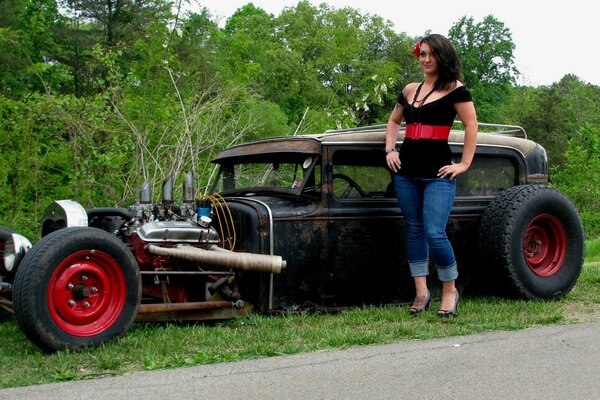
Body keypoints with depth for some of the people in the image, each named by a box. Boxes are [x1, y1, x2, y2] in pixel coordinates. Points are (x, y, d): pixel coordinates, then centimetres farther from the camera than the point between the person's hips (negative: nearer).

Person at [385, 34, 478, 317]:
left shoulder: (454, 89, -3)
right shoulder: (409, 90, 13)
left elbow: (471, 125, -5)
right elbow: (393, 121, 27)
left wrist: (464, 164, -7)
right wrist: (390, 149, 13)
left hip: (438, 173, -6)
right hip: (406, 172, 6)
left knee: (434, 233, -14)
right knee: (414, 230, 9)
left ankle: (450, 291, 5)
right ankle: (421, 292, 18)